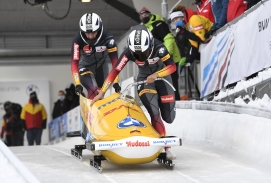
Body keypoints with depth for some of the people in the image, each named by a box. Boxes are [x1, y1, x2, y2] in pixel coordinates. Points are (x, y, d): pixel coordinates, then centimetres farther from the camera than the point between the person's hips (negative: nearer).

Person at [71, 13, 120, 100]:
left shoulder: (107, 37, -28)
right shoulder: (78, 39, -30)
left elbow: (114, 60, -27)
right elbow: (74, 63, -30)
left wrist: (115, 82, -33)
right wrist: (77, 84, -38)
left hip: (101, 67, 2)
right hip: (85, 68, -2)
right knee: (93, 91, -25)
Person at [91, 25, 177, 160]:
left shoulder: (158, 48, -29)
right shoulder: (129, 52, -24)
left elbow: (172, 66, -24)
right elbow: (114, 72, -22)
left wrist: (155, 75, -38)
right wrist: (102, 92, -25)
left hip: (162, 77, 0)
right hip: (144, 80, 0)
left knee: (168, 118, -1)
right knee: (154, 113, -21)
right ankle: (166, 147, -17)